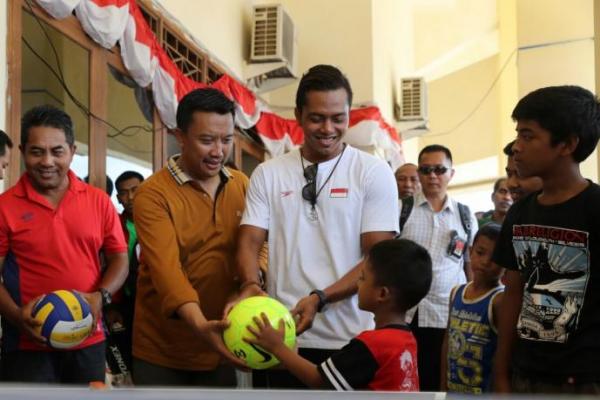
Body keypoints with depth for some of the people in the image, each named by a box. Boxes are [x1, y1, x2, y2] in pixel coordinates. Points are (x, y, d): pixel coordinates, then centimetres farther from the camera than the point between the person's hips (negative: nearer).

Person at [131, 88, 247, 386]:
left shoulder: (242, 185, 2)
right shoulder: (153, 194, -14)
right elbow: (166, 269, -25)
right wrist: (200, 326, -39)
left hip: (220, 349, 4)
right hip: (162, 352, -4)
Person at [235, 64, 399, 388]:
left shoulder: (374, 173, -1)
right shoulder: (268, 174, 6)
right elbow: (250, 241, 2)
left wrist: (319, 299, -19)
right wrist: (250, 285, -20)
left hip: (350, 339, -1)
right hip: (284, 336, 2)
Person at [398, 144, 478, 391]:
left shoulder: (465, 216, 8)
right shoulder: (400, 209, 1)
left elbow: (473, 267, 13)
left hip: (449, 317, 2)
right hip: (404, 313, -1)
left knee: (440, 383, 10)